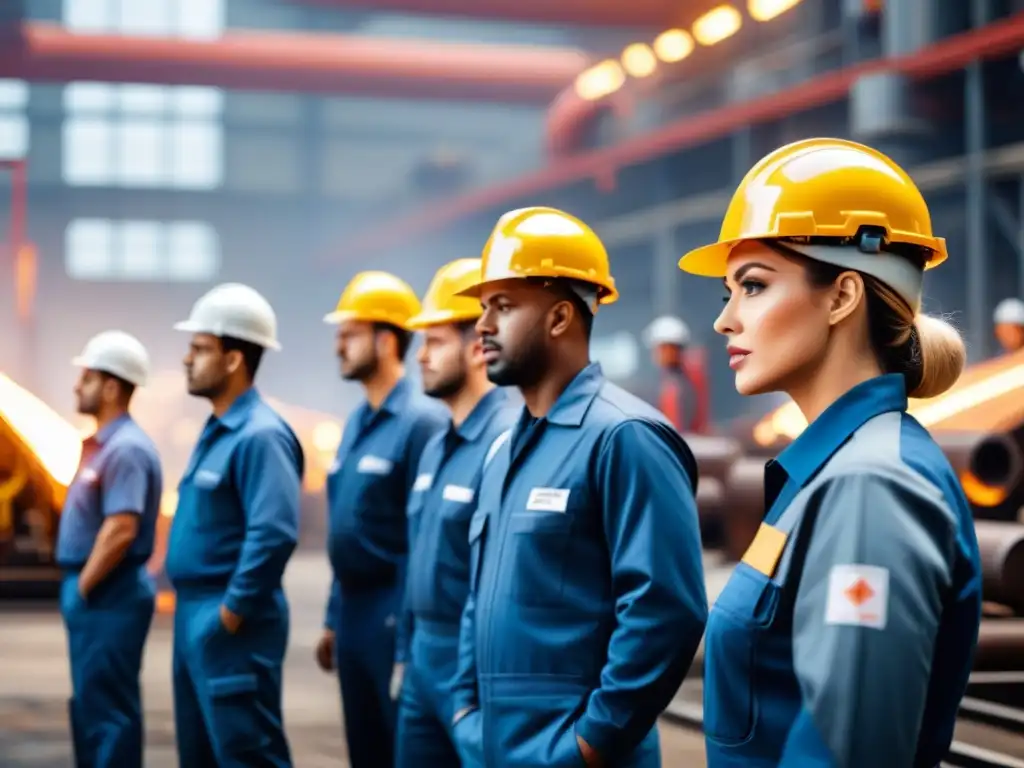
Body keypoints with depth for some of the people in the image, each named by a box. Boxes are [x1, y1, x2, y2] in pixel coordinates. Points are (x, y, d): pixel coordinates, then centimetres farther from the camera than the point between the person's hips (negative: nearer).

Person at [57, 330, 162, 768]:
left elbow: (121, 531, -25)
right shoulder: (101, 444, 14)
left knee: (106, 708, -6)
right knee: (90, 706, 15)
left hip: (110, 596, -10)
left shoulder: (126, 448, -17)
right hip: (93, 595, 10)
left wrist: (83, 588, -16)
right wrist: (77, 588, 15)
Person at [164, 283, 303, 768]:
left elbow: (274, 533, -27)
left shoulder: (259, 436, -17)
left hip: (231, 627, -10)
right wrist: (193, 610, 17)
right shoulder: (216, 431, 14)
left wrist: (232, 611, -20)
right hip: (195, 617, 10)